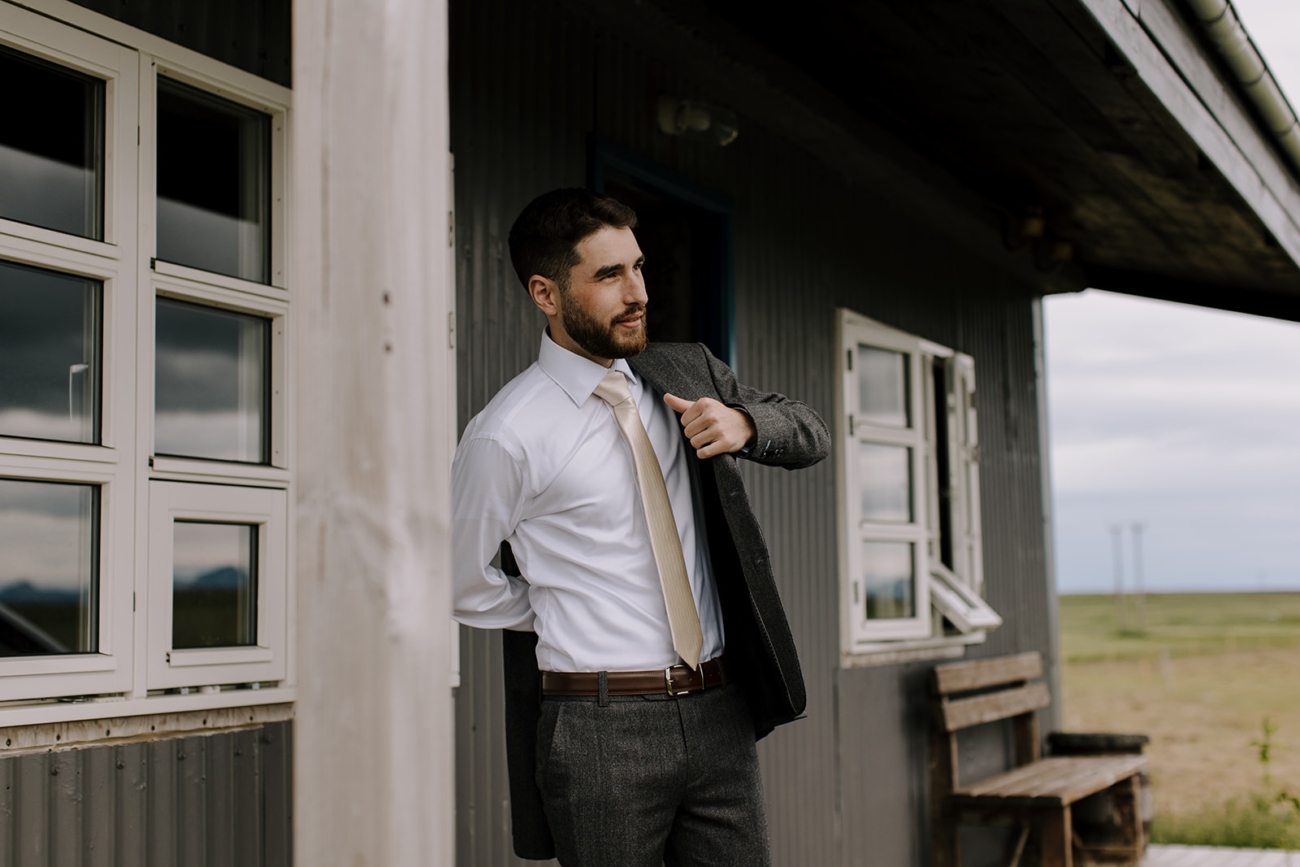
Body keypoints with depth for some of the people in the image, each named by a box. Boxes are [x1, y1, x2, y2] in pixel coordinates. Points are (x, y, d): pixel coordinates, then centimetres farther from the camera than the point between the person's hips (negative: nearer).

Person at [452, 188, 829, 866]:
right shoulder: (505, 437, -10)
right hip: (602, 727, -4)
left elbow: (812, 436, 11)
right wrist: (569, 625, 3)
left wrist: (743, 422, -9)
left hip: (720, 712, 5)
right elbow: (466, 585, 1)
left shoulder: (686, 373, 6)